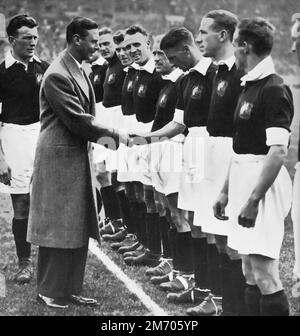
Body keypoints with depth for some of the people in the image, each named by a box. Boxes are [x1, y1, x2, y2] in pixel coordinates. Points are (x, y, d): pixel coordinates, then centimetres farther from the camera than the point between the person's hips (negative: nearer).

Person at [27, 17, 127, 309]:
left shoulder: (78, 70, 11)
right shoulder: (57, 75, -19)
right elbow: (77, 120, -22)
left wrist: (100, 135, 4)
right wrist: (115, 135, -16)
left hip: (78, 158, 9)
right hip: (60, 160, -9)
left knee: (78, 229, 12)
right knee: (57, 227, 0)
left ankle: (69, 289, 20)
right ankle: (49, 291, 12)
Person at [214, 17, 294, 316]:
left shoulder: (274, 90, -16)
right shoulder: (249, 86, 13)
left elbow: (278, 152, -22)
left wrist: (253, 200, -24)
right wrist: (226, 190, 19)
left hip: (265, 184, -10)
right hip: (243, 180, 10)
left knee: (264, 275, -9)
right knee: (249, 272, 13)